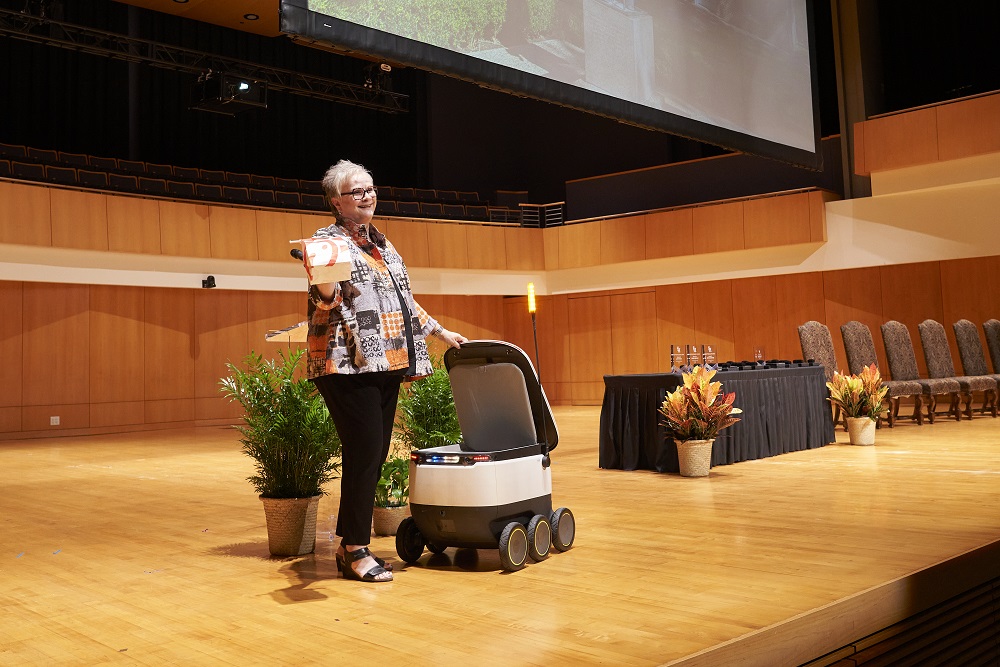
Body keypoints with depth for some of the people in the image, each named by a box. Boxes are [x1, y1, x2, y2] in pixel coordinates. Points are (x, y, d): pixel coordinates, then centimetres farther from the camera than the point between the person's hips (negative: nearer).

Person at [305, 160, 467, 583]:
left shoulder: (382, 244, 22)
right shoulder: (328, 240, 0)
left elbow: (405, 301, 29)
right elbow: (324, 303, -11)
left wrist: (440, 332, 29)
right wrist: (325, 288, -32)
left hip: (385, 364, 8)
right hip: (349, 365, -7)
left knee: (375, 455, 6)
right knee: (364, 453, -11)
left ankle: (349, 545, 15)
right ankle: (355, 550, 1)